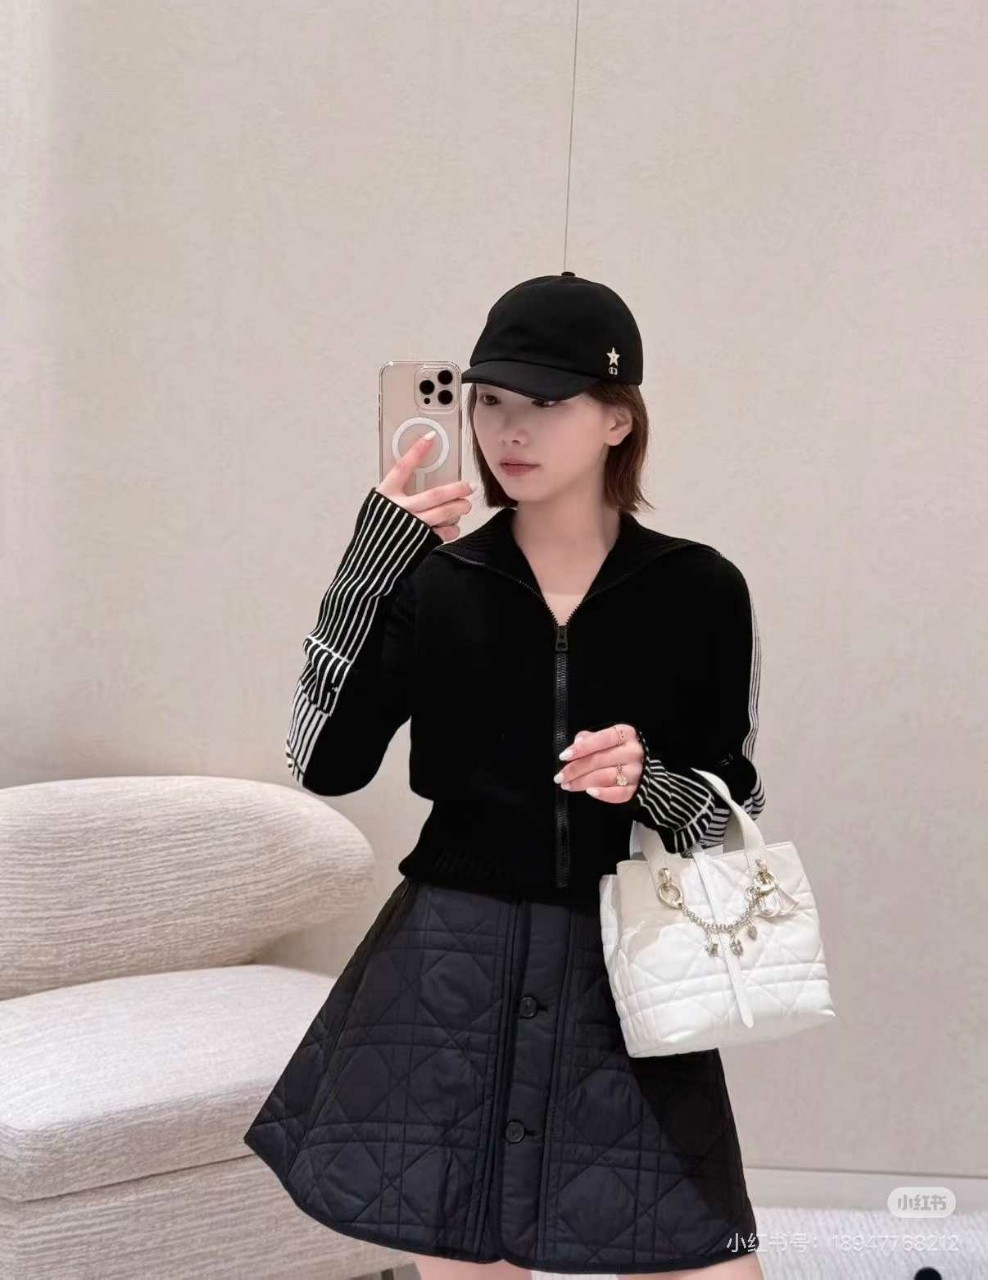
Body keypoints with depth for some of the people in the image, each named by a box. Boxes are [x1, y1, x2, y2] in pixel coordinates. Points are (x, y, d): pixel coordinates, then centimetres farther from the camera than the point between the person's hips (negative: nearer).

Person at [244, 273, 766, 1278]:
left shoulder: (698, 590, -1)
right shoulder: (430, 581, 0)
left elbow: (736, 809, 4)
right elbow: (323, 766, -11)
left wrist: (650, 781, -18)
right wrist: (366, 564, -18)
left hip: (628, 980, 0)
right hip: (449, 980, 1)